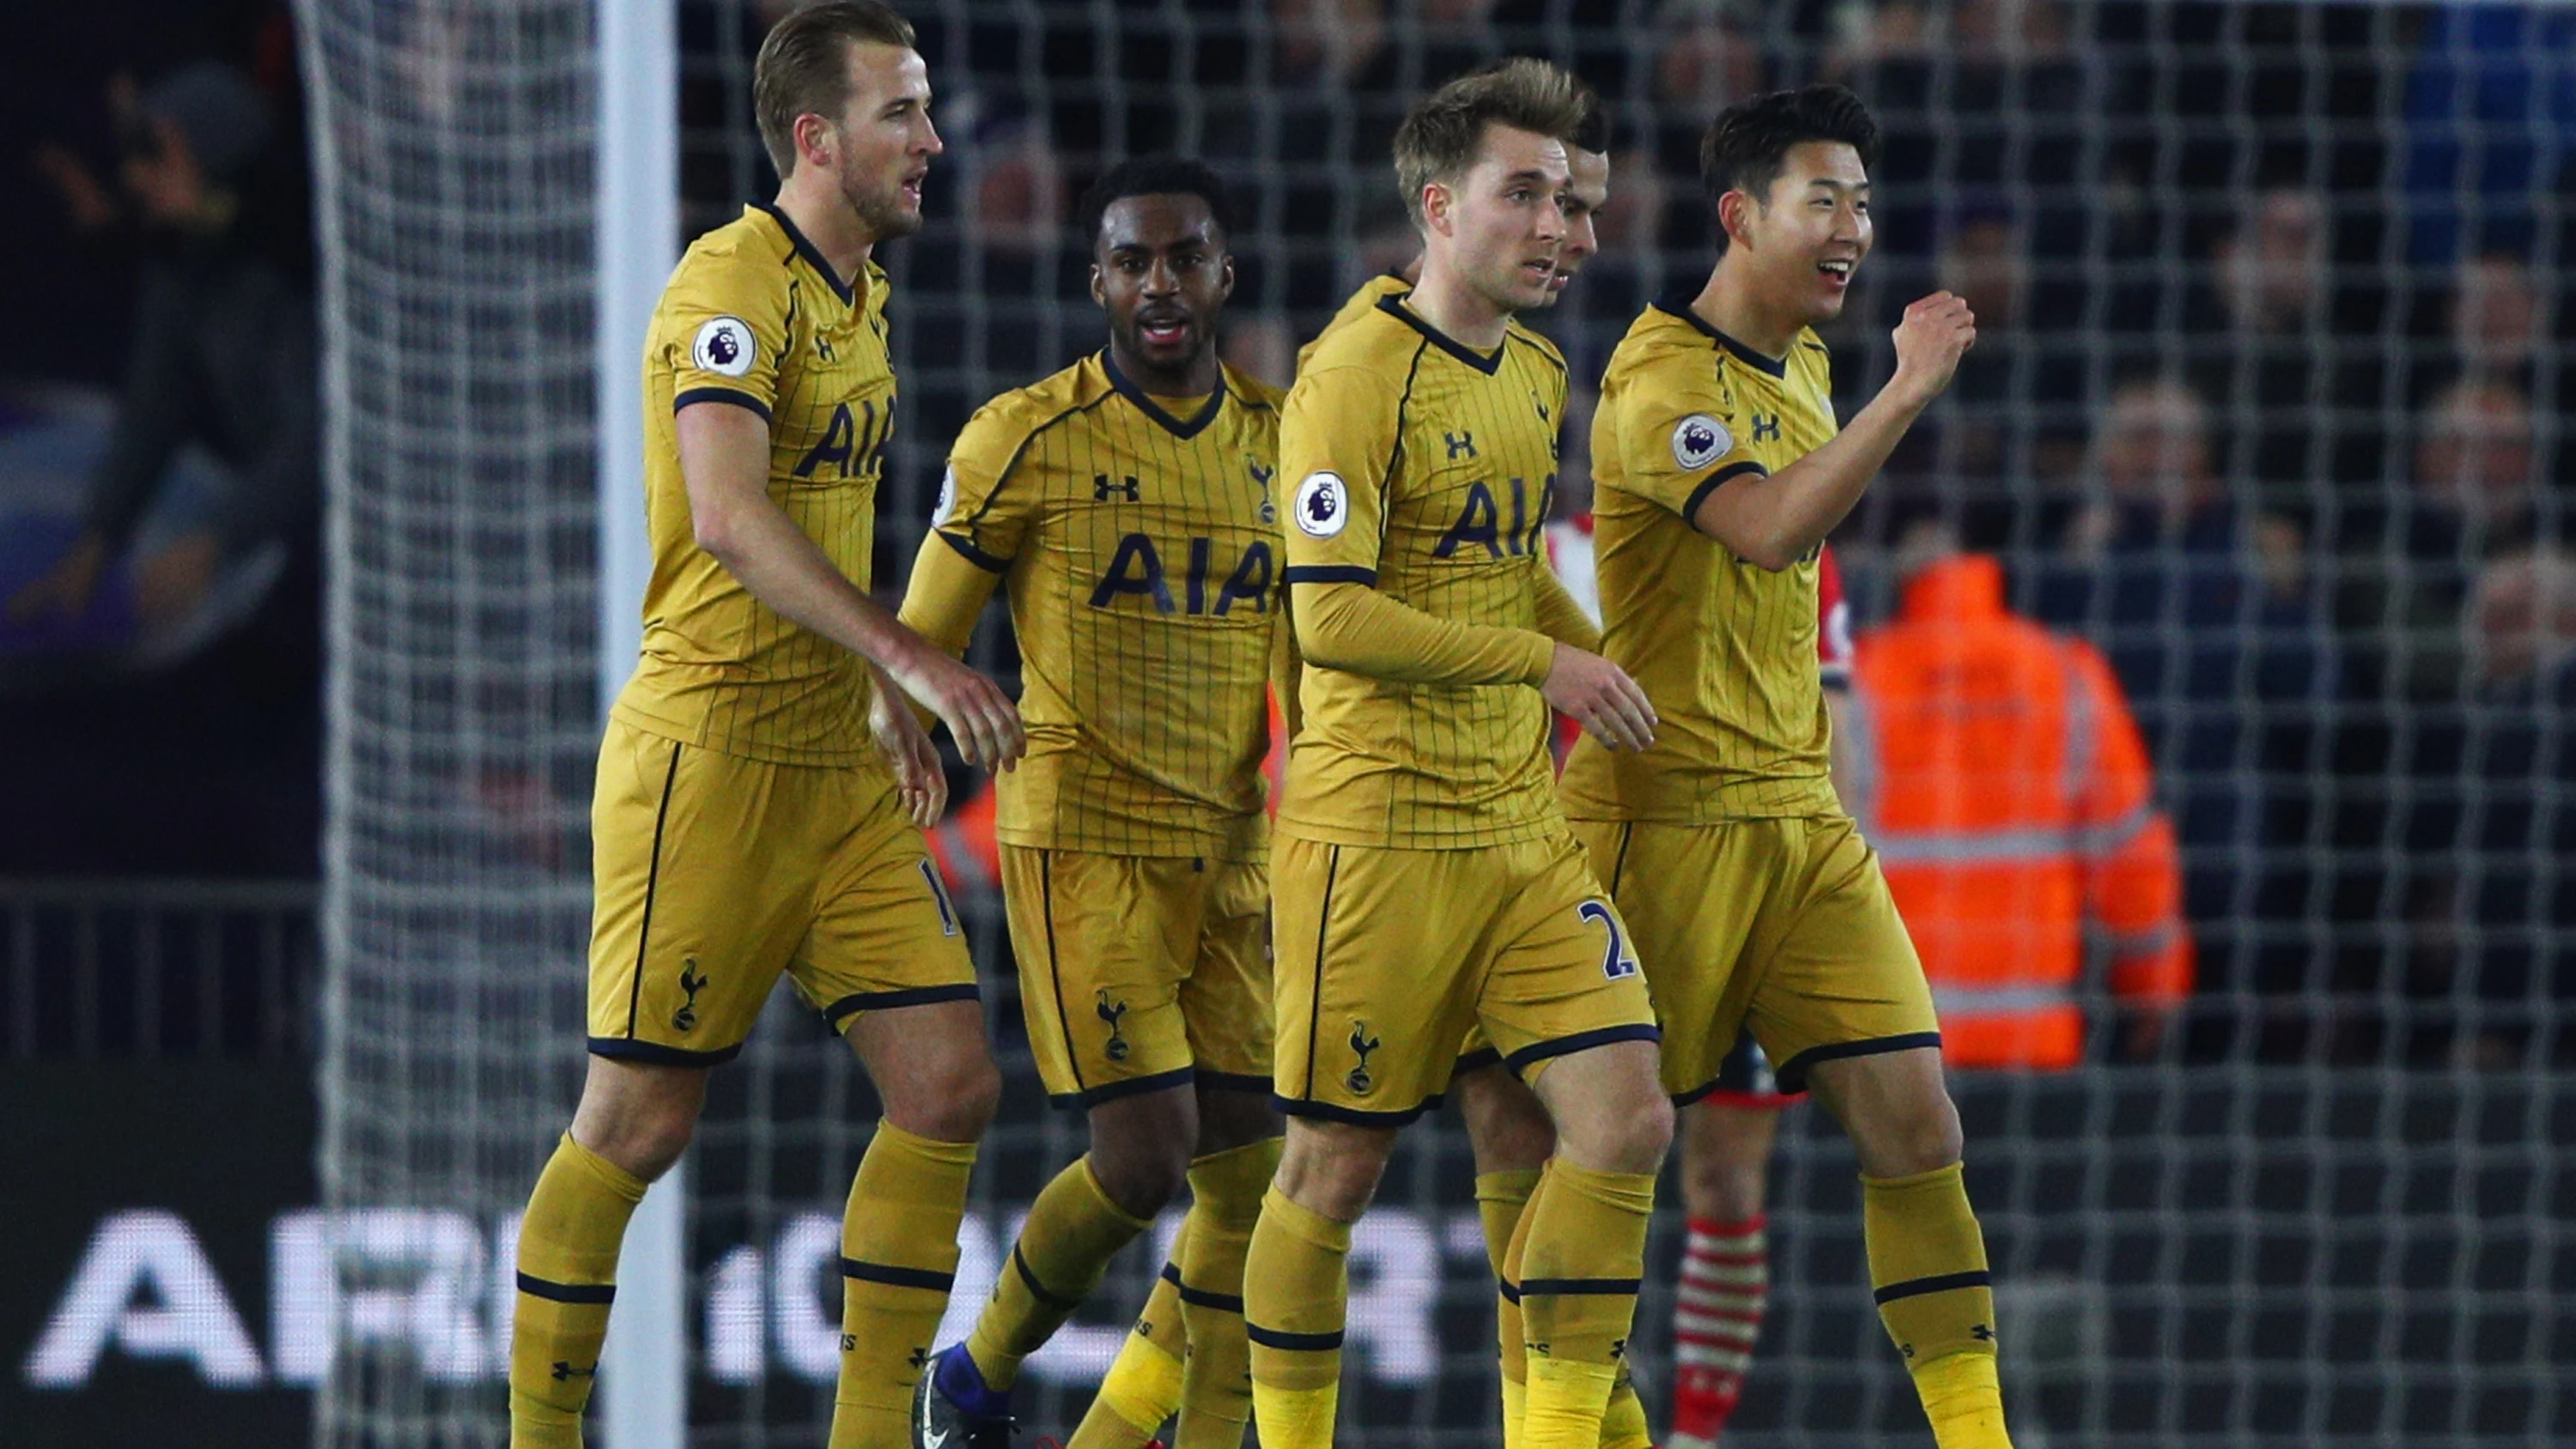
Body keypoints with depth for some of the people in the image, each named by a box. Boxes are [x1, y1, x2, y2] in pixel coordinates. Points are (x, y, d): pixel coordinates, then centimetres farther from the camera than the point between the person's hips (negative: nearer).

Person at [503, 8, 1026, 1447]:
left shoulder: (863, 291, 15)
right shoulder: (735, 280, -13)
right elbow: (732, 519, -27)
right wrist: (909, 653, -32)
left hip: (842, 770, 8)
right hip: (712, 752, -8)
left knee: (950, 1084, 0)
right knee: (641, 1119, -3)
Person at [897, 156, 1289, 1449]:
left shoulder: (1280, 443, 9)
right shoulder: (1026, 441, -5)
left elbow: (1309, 656, 19)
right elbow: (917, 649, 1)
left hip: (1229, 849, 5)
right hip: (1082, 841, -5)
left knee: (1249, 1170, -1)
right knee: (1146, 1151, -13)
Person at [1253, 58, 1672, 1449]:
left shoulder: (1536, 377, 13)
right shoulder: (1356, 375, -12)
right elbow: (1330, 619, -19)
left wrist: (1608, 672, 21)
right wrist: (1543, 661, -16)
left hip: (1524, 833, 7)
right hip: (1377, 834, -7)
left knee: (1625, 1124, -6)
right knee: (1337, 1163, 1)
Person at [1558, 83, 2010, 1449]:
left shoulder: (1800, 365, 14)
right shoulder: (1662, 377, -13)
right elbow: (1770, 528, -32)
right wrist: (1906, 394, -33)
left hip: (1799, 819, 7)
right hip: (1664, 813, -7)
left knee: (1912, 1119, -3)